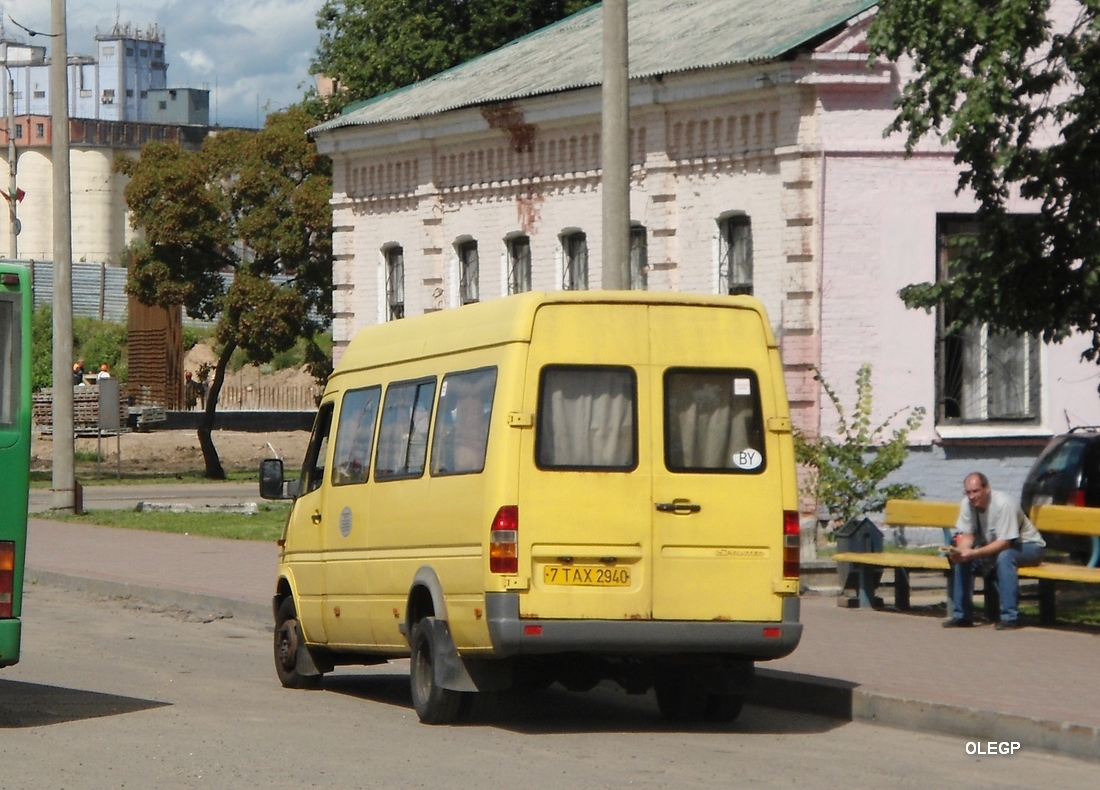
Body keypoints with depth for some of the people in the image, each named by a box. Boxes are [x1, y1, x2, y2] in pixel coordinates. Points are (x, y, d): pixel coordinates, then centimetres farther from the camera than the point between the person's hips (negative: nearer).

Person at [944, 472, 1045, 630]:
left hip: (1027, 546, -6)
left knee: (1004, 557, -37)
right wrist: (960, 552, -31)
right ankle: (961, 615, -4)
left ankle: (1010, 617, -34)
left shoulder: (1003, 504, -30)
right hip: (993, 545, 6)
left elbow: (1004, 543, -33)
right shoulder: (967, 504, -11)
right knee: (961, 560, -15)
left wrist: (974, 553, -42)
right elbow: (967, 535, -7)